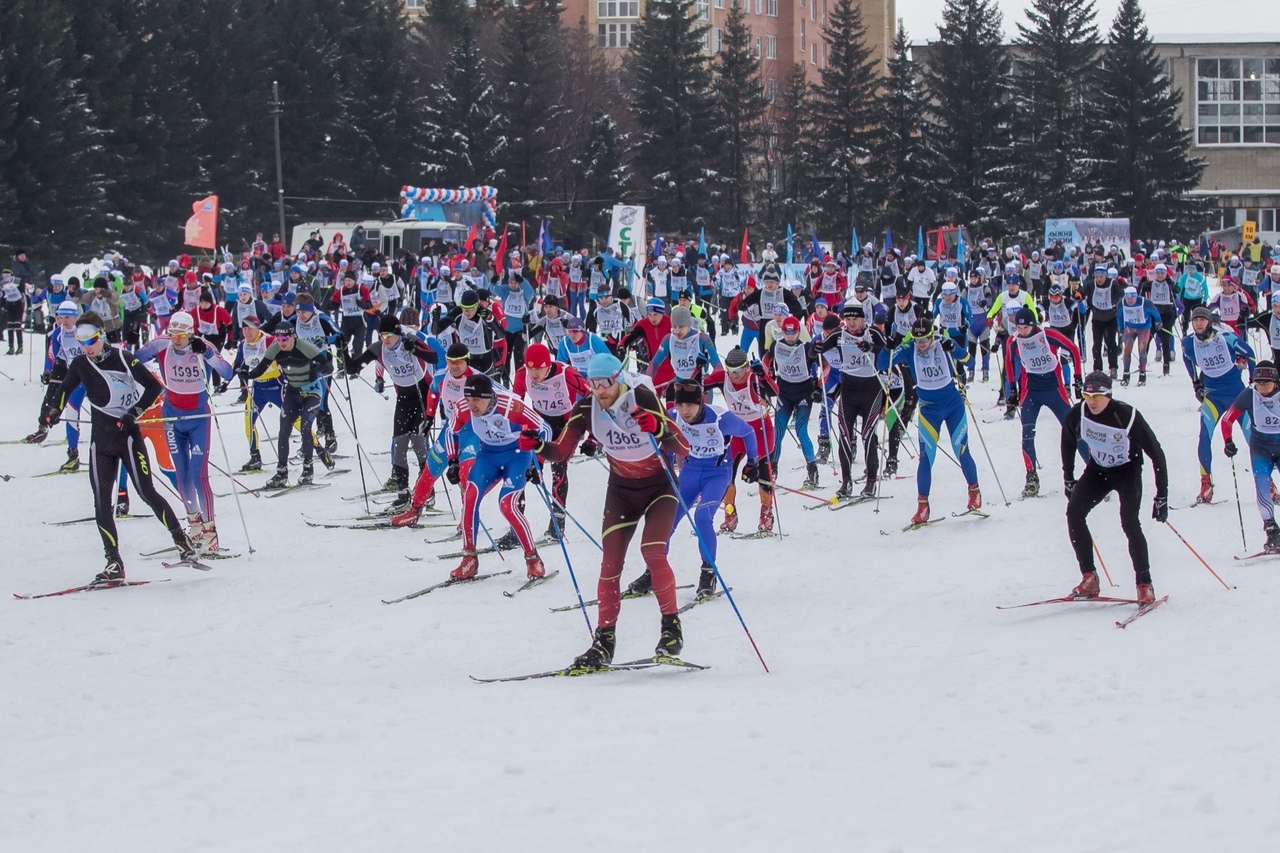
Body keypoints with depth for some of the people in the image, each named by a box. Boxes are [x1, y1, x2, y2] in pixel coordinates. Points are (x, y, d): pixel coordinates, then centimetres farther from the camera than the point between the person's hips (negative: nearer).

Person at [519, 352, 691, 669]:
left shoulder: (643, 399, -25)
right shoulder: (585, 409, -13)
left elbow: (683, 449, -26)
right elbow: (561, 452, -8)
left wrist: (658, 430, -45)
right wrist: (537, 446, -28)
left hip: (659, 485, -4)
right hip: (621, 489, 4)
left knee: (652, 551, -22)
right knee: (611, 562, -6)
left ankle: (671, 627, -10)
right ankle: (604, 640, -1)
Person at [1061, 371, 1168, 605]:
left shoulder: (1128, 416, -29)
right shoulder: (1078, 415, -18)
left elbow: (1156, 453, -21)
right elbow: (1068, 444, 6)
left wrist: (1161, 497, -21)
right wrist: (1068, 478, 10)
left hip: (1127, 471, -4)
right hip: (1098, 470, 4)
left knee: (1129, 522, -24)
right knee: (1074, 513, -15)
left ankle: (1145, 586, -13)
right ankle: (1089, 579, -7)